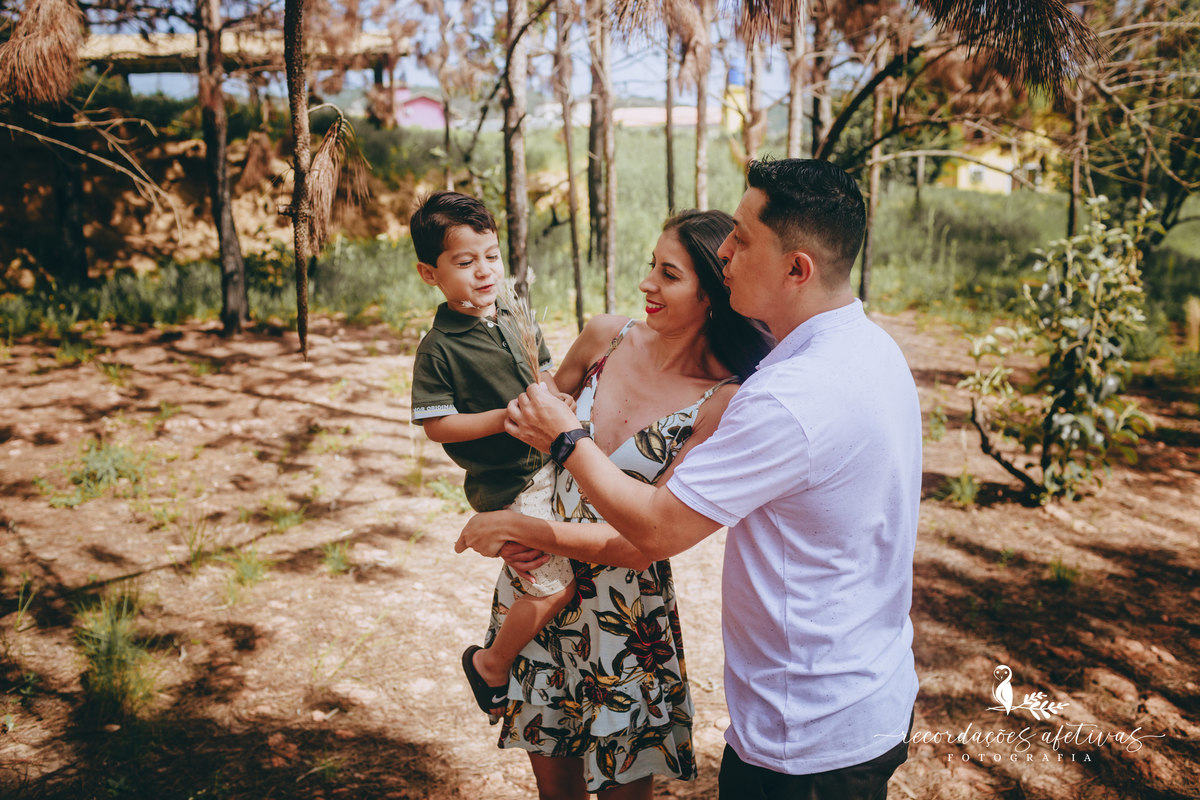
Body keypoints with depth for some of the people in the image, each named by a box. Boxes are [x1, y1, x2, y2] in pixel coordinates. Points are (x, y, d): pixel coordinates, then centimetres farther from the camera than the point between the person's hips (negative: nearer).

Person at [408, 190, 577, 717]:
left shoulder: (519, 323, 6)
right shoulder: (437, 349, -14)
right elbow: (436, 426, -17)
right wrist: (509, 418, -23)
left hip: (548, 466, 7)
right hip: (506, 487, -7)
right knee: (554, 584, -7)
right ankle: (490, 663, 14)